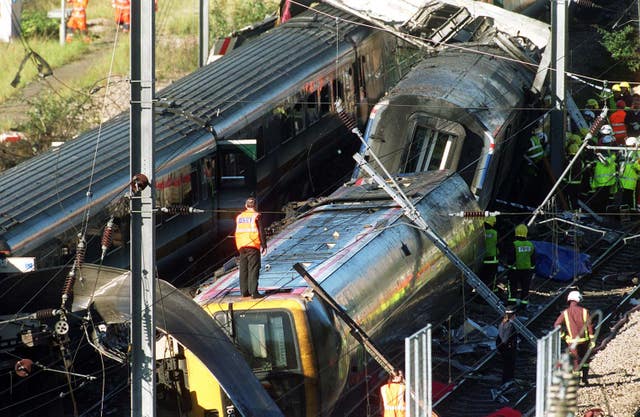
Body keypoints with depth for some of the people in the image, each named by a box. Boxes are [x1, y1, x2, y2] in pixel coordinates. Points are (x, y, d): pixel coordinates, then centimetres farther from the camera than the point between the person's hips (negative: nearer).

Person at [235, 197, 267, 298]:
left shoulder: (239, 217, 12)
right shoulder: (256, 216, -6)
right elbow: (261, 232, -8)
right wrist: (264, 246, -2)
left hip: (241, 246, 5)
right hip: (253, 245, -5)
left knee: (243, 269, 11)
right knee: (253, 269, -7)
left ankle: (244, 291, 13)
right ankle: (253, 291, -13)